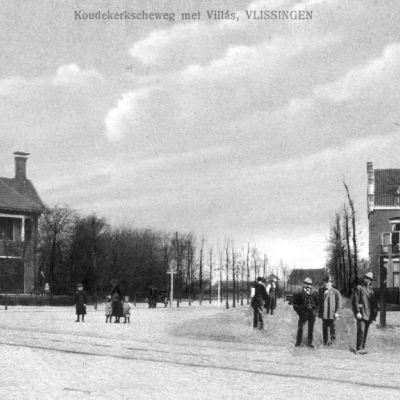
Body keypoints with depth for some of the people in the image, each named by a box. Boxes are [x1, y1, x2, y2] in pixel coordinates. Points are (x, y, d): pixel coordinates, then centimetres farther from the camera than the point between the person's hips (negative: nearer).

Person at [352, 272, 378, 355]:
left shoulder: (371, 290, 21)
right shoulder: (359, 288, 0)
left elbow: (374, 303, 23)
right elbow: (355, 301, -7)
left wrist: (373, 315, 12)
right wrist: (358, 312, -16)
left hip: (368, 315, 7)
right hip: (361, 314, -7)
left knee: (365, 332, 5)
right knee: (361, 331, -14)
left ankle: (362, 348, 10)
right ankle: (359, 349, -12)